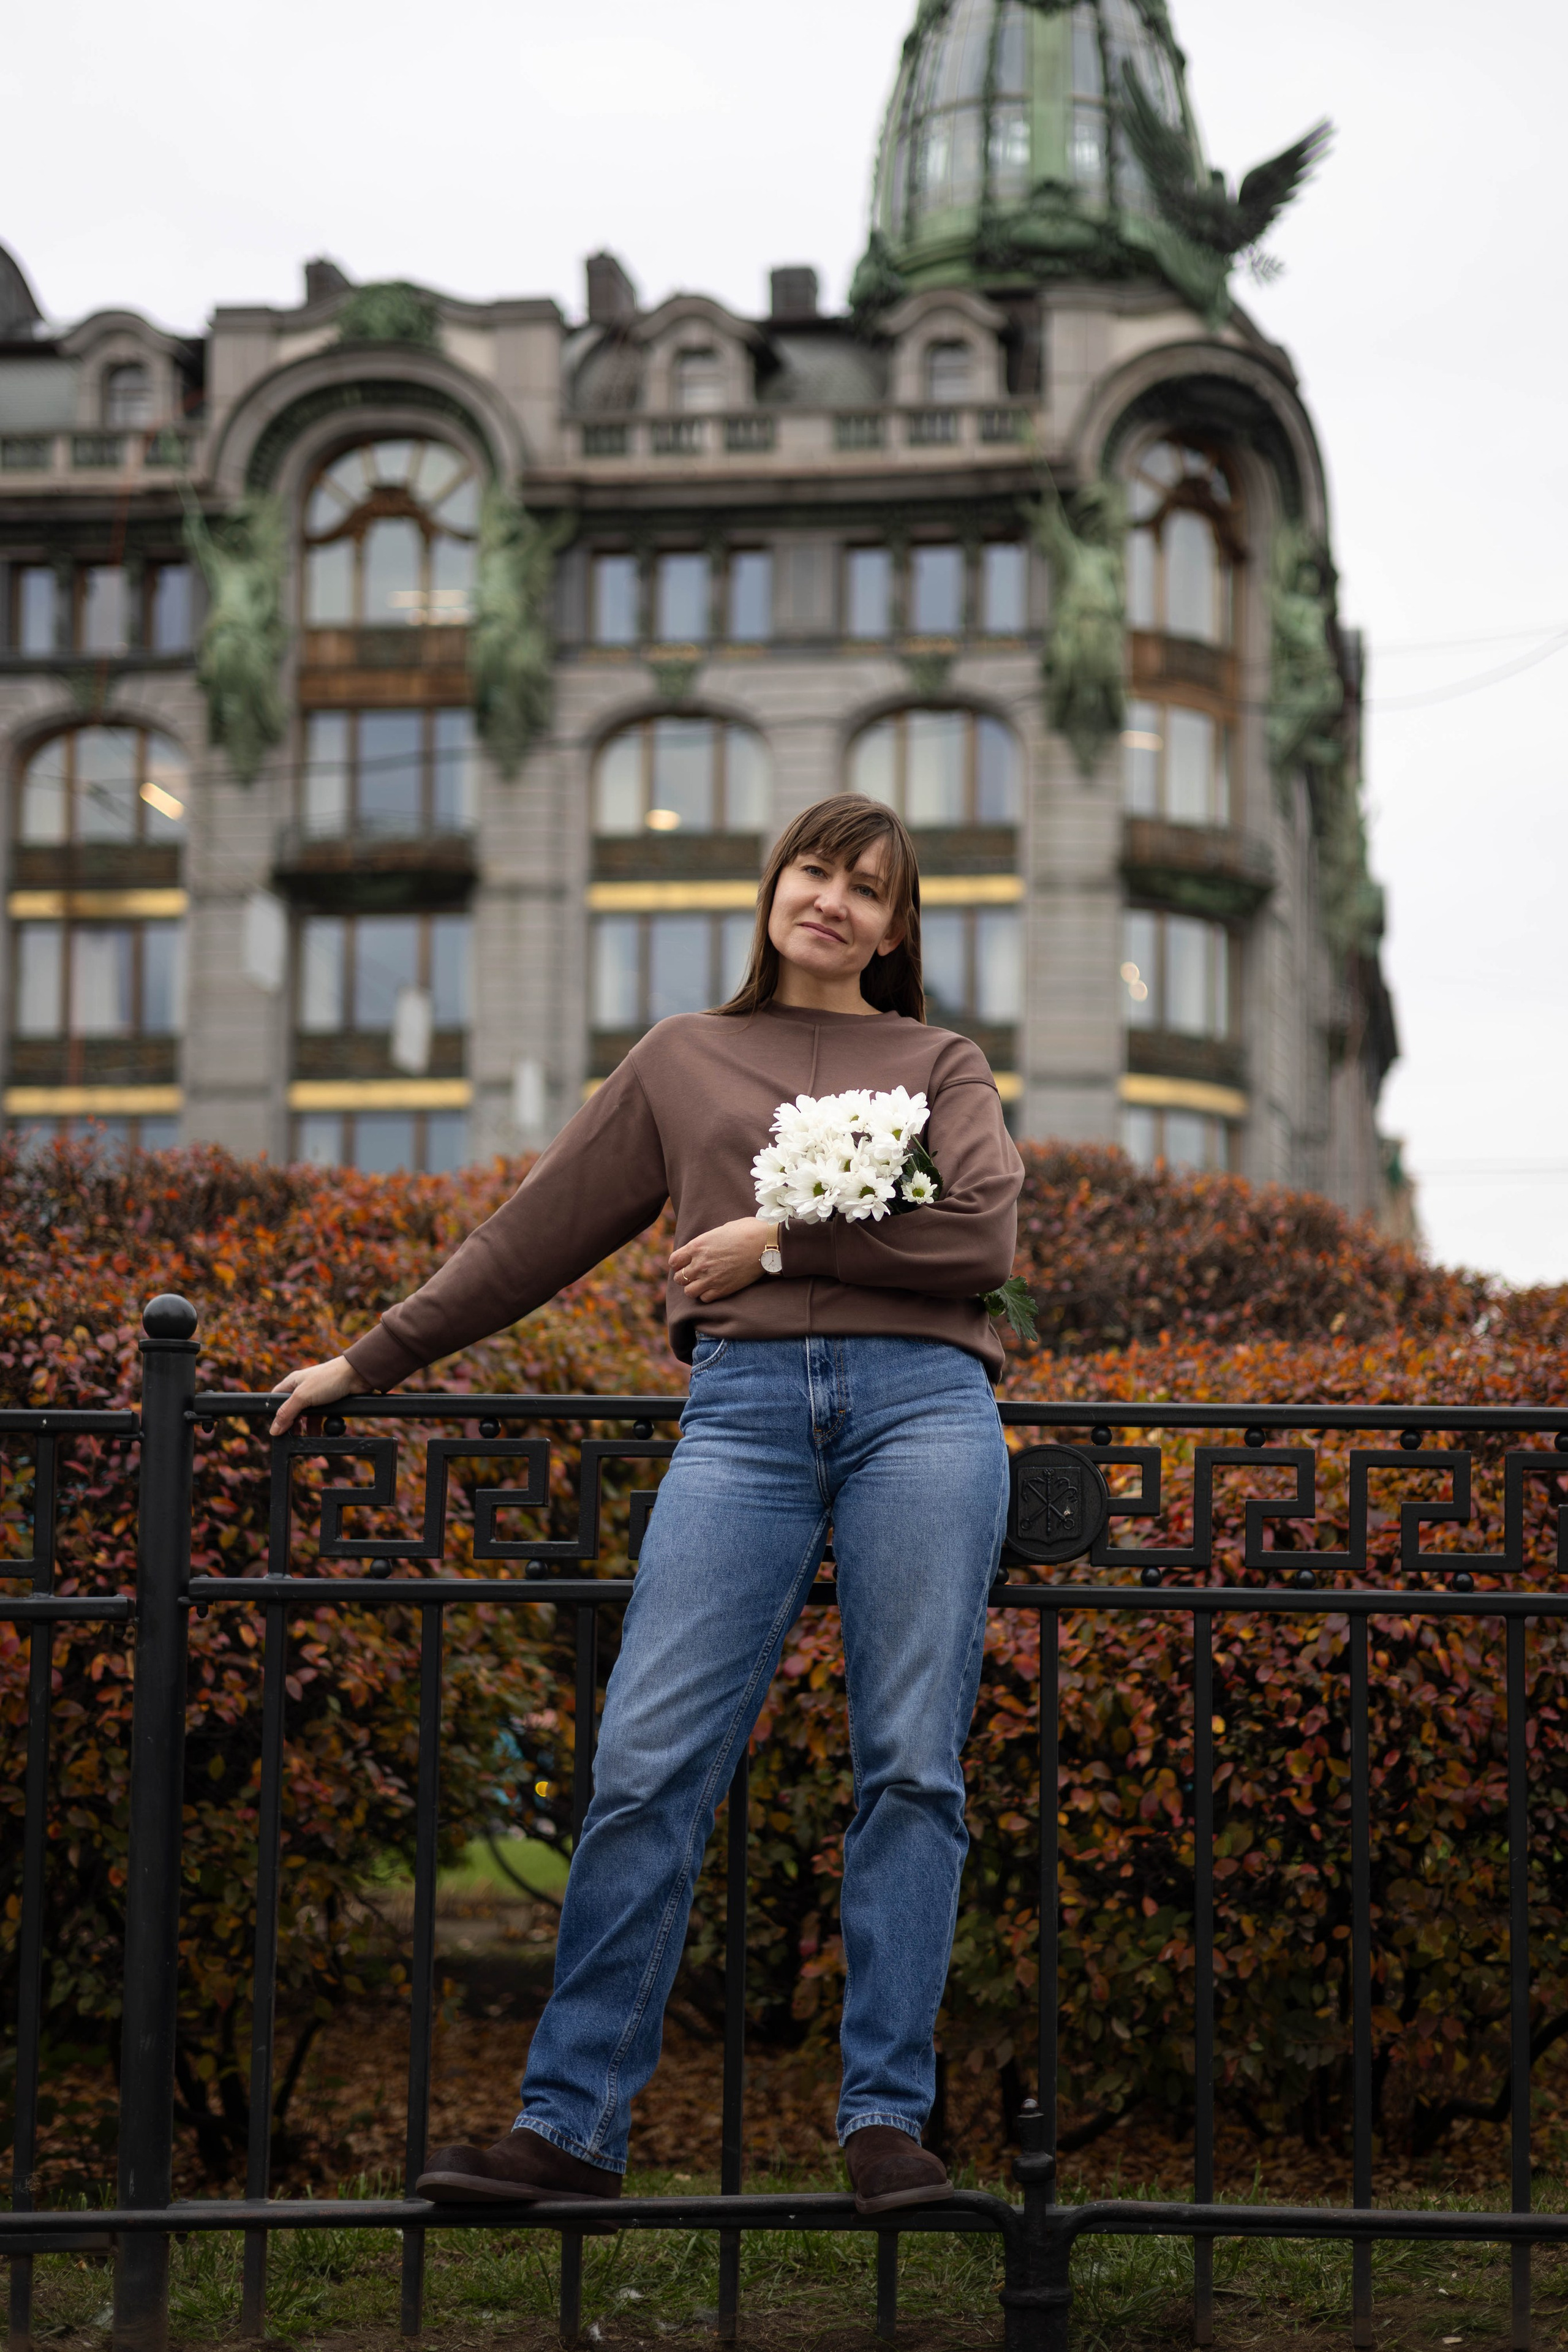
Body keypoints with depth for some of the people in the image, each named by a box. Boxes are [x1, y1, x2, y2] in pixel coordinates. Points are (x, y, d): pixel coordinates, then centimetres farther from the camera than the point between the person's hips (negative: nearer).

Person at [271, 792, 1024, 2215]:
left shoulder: (942, 1065, 18)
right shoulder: (684, 1058, 21)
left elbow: (983, 1241, 2)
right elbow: (543, 1235, 23)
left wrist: (778, 1240, -3)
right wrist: (373, 1361, 23)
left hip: (921, 1400, 0)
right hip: (746, 1404, 0)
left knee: (911, 1766, -4)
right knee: (650, 1763, -10)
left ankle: (887, 2121, 2)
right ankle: (571, 2126, -5)